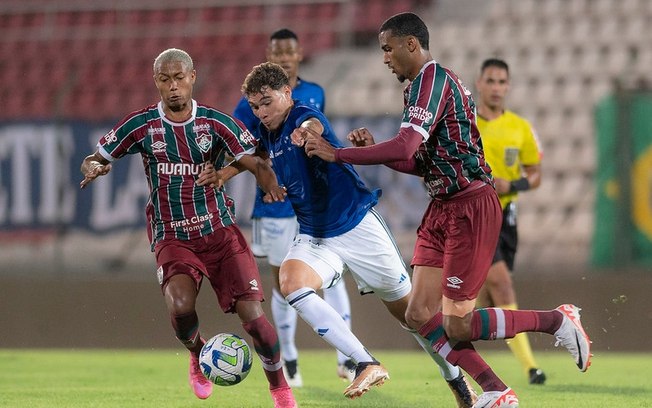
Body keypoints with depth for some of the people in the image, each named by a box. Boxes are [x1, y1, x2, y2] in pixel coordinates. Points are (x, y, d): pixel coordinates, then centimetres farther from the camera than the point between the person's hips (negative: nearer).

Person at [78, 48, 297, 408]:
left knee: (252, 315, -11)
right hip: (172, 239, 0)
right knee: (180, 306, -29)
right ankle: (198, 358, 6)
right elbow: (95, 159, 8)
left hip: (220, 232, 0)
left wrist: (271, 185, -31)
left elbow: (256, 164, -8)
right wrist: (94, 168, -17)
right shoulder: (141, 125, 0)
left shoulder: (216, 123, -2)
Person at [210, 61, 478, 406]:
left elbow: (314, 125, -43)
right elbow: (259, 155, 28)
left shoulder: (303, 115, -17)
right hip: (313, 236, 6)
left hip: (357, 226, -6)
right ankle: (366, 364, -27)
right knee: (291, 283, -27)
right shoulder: (268, 133, 4)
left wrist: (306, 130, -68)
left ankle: (455, 378, 26)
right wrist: (224, 172, 10)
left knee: (407, 310, 3)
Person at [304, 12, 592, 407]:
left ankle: (559, 320, 8)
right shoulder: (424, 83, 16)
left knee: (457, 326, -8)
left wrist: (336, 154, -21)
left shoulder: (433, 78, -15)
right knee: (420, 314, 1)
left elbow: (406, 147, -27)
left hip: (471, 207, -10)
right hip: (443, 208, 10)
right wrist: (372, 148, 6)